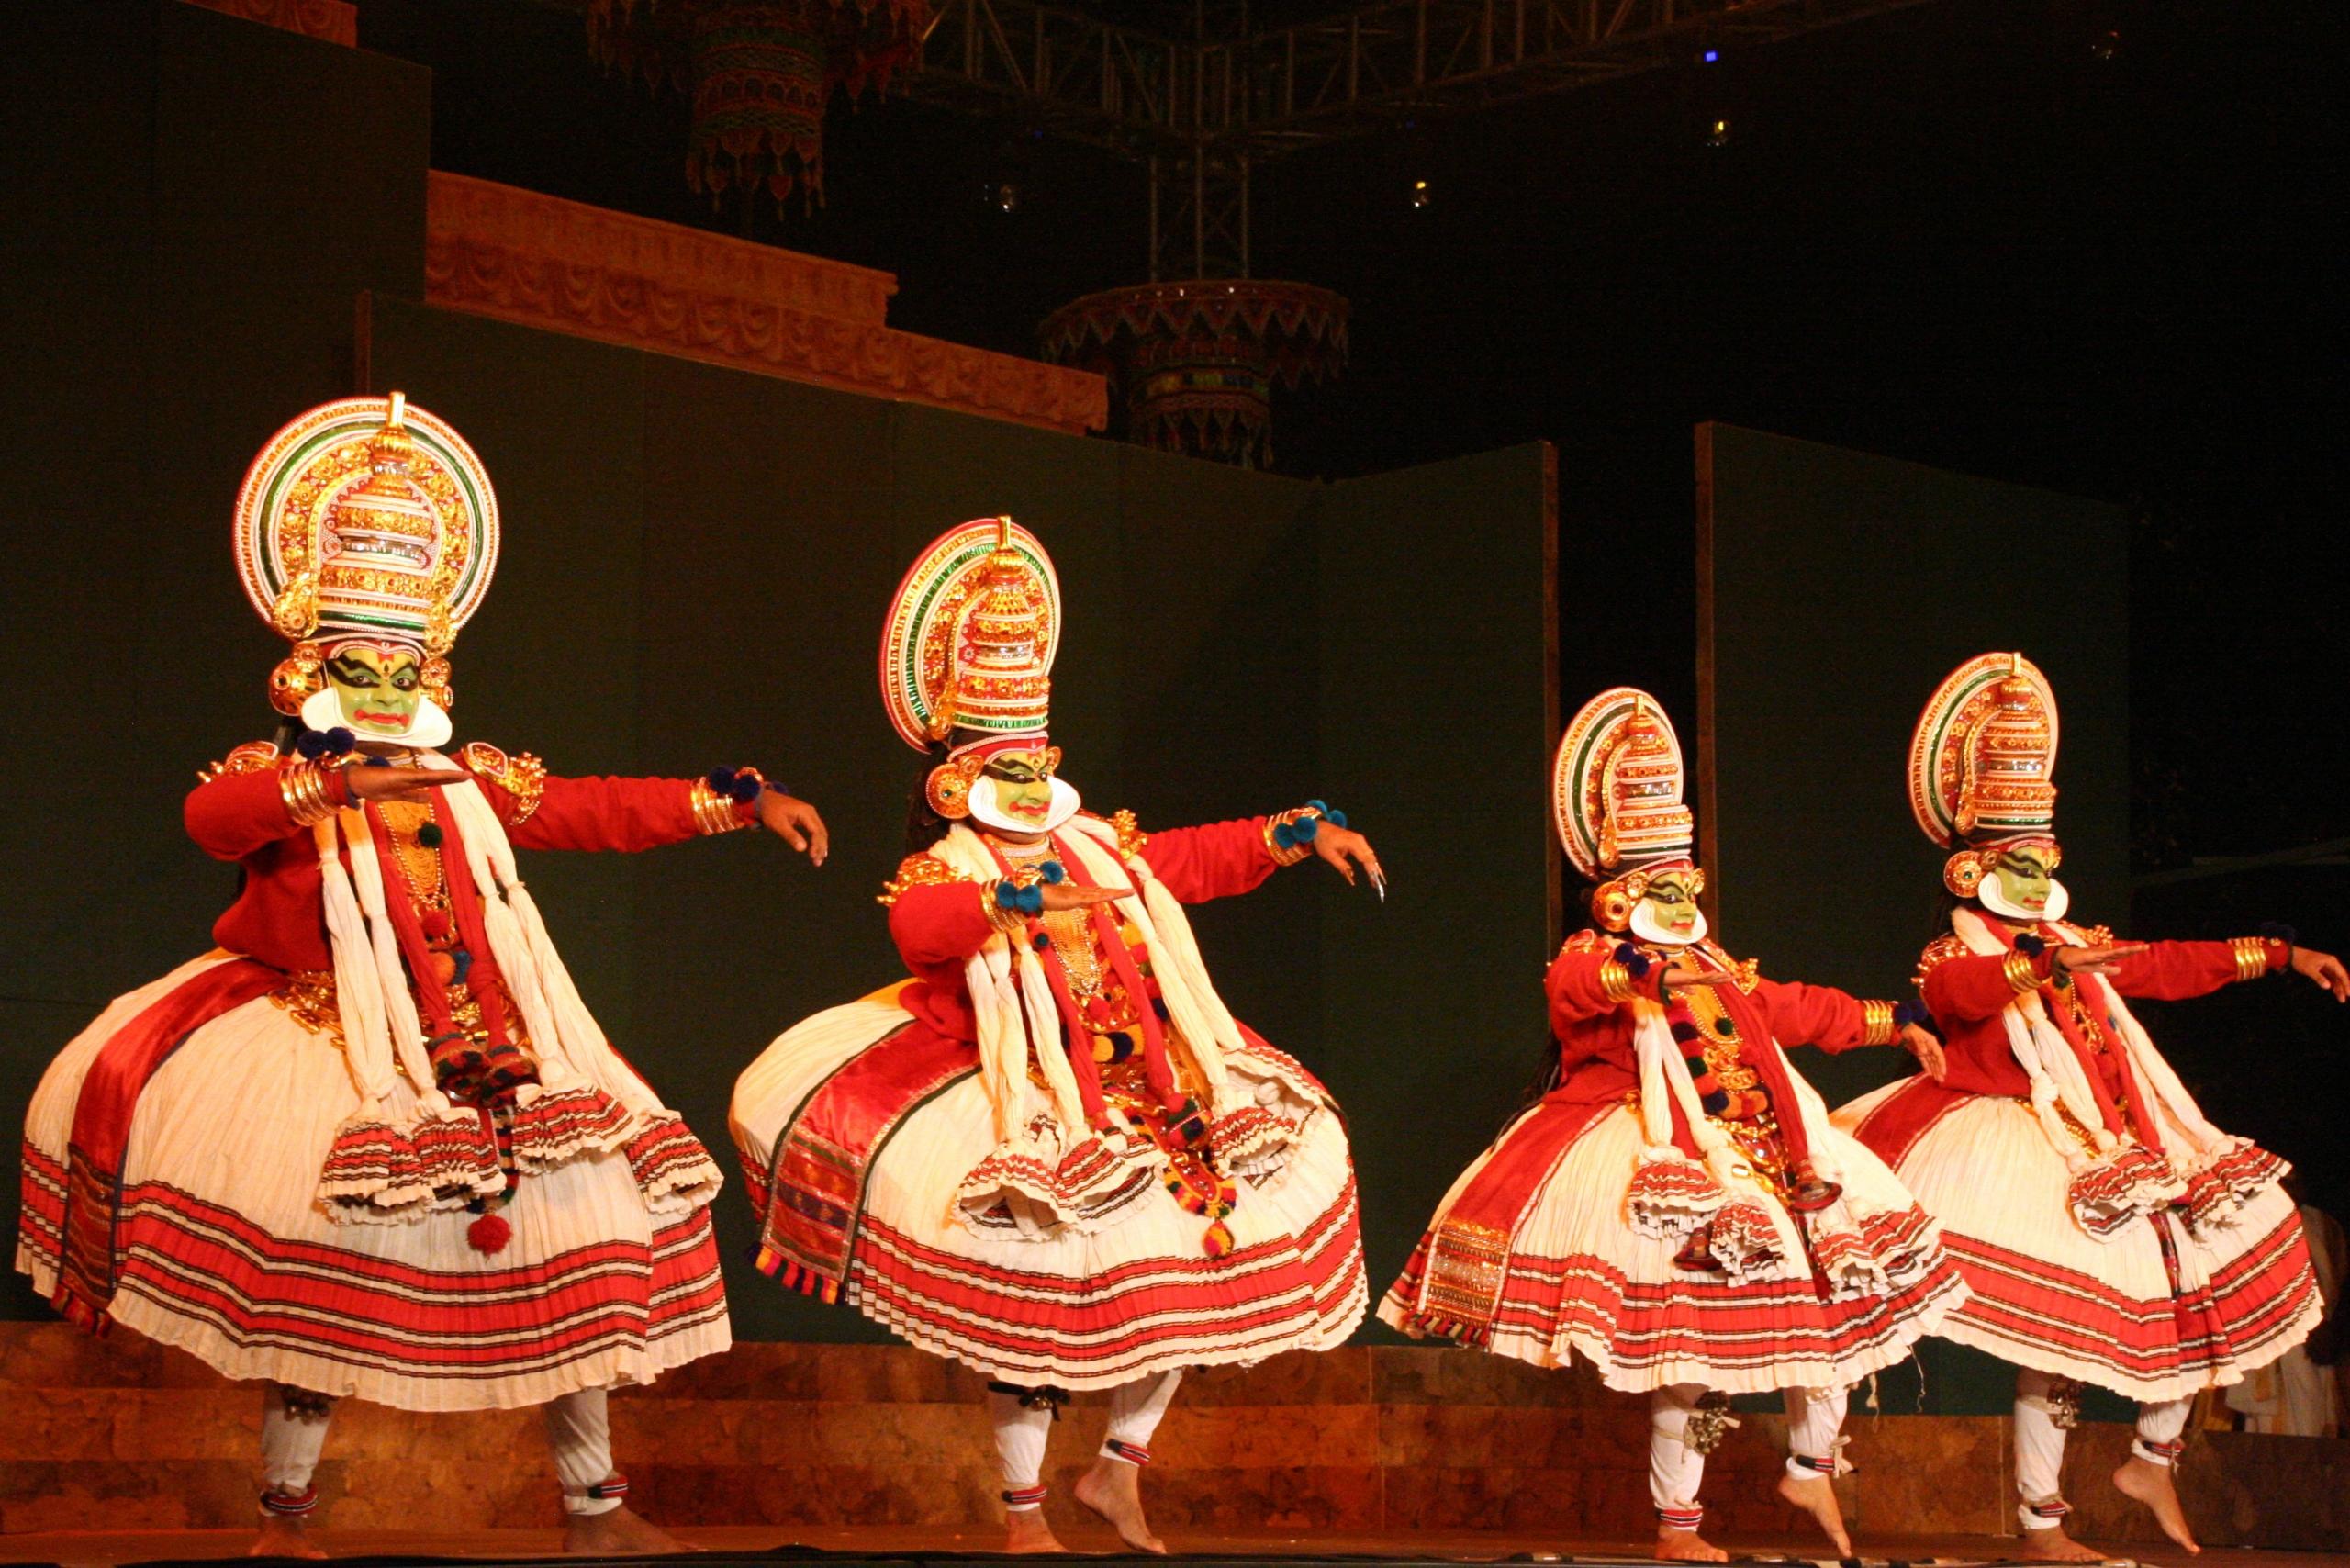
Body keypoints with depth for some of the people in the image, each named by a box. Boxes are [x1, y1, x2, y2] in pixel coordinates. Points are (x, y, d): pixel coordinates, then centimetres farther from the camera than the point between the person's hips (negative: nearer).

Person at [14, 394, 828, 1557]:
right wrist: (342, 780, -28)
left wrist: (743, 800, 7)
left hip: (482, 1052, 4)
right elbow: (208, 817, -18)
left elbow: (607, 809, 13)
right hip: (331, 1045, -4)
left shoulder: (473, 786, 17)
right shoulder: (275, 783, 4)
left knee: (580, 1216, -3)